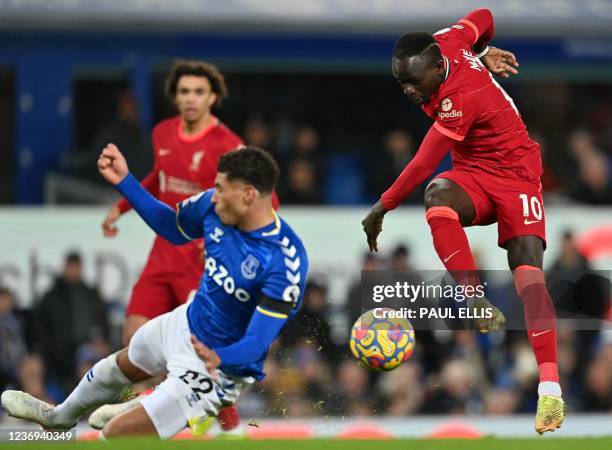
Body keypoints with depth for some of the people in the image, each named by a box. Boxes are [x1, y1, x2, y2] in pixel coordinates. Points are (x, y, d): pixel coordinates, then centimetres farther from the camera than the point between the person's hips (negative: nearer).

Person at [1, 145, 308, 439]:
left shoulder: (285, 261, -36)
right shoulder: (213, 206, -15)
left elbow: (258, 340, -33)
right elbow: (173, 229, 7)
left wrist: (218, 359, -52)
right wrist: (124, 181, 0)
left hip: (218, 370, -8)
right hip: (186, 323, 8)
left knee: (116, 435, -12)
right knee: (118, 366, 34)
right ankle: (60, 417, 64)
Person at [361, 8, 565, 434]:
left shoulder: (459, 98, -31)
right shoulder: (445, 43, -9)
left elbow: (423, 165, -26)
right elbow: (483, 18, 10)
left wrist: (381, 208, -19)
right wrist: (483, 54, 27)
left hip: (514, 172, -7)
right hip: (473, 173, 7)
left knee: (528, 267, -23)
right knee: (438, 196, -30)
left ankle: (550, 387, -33)